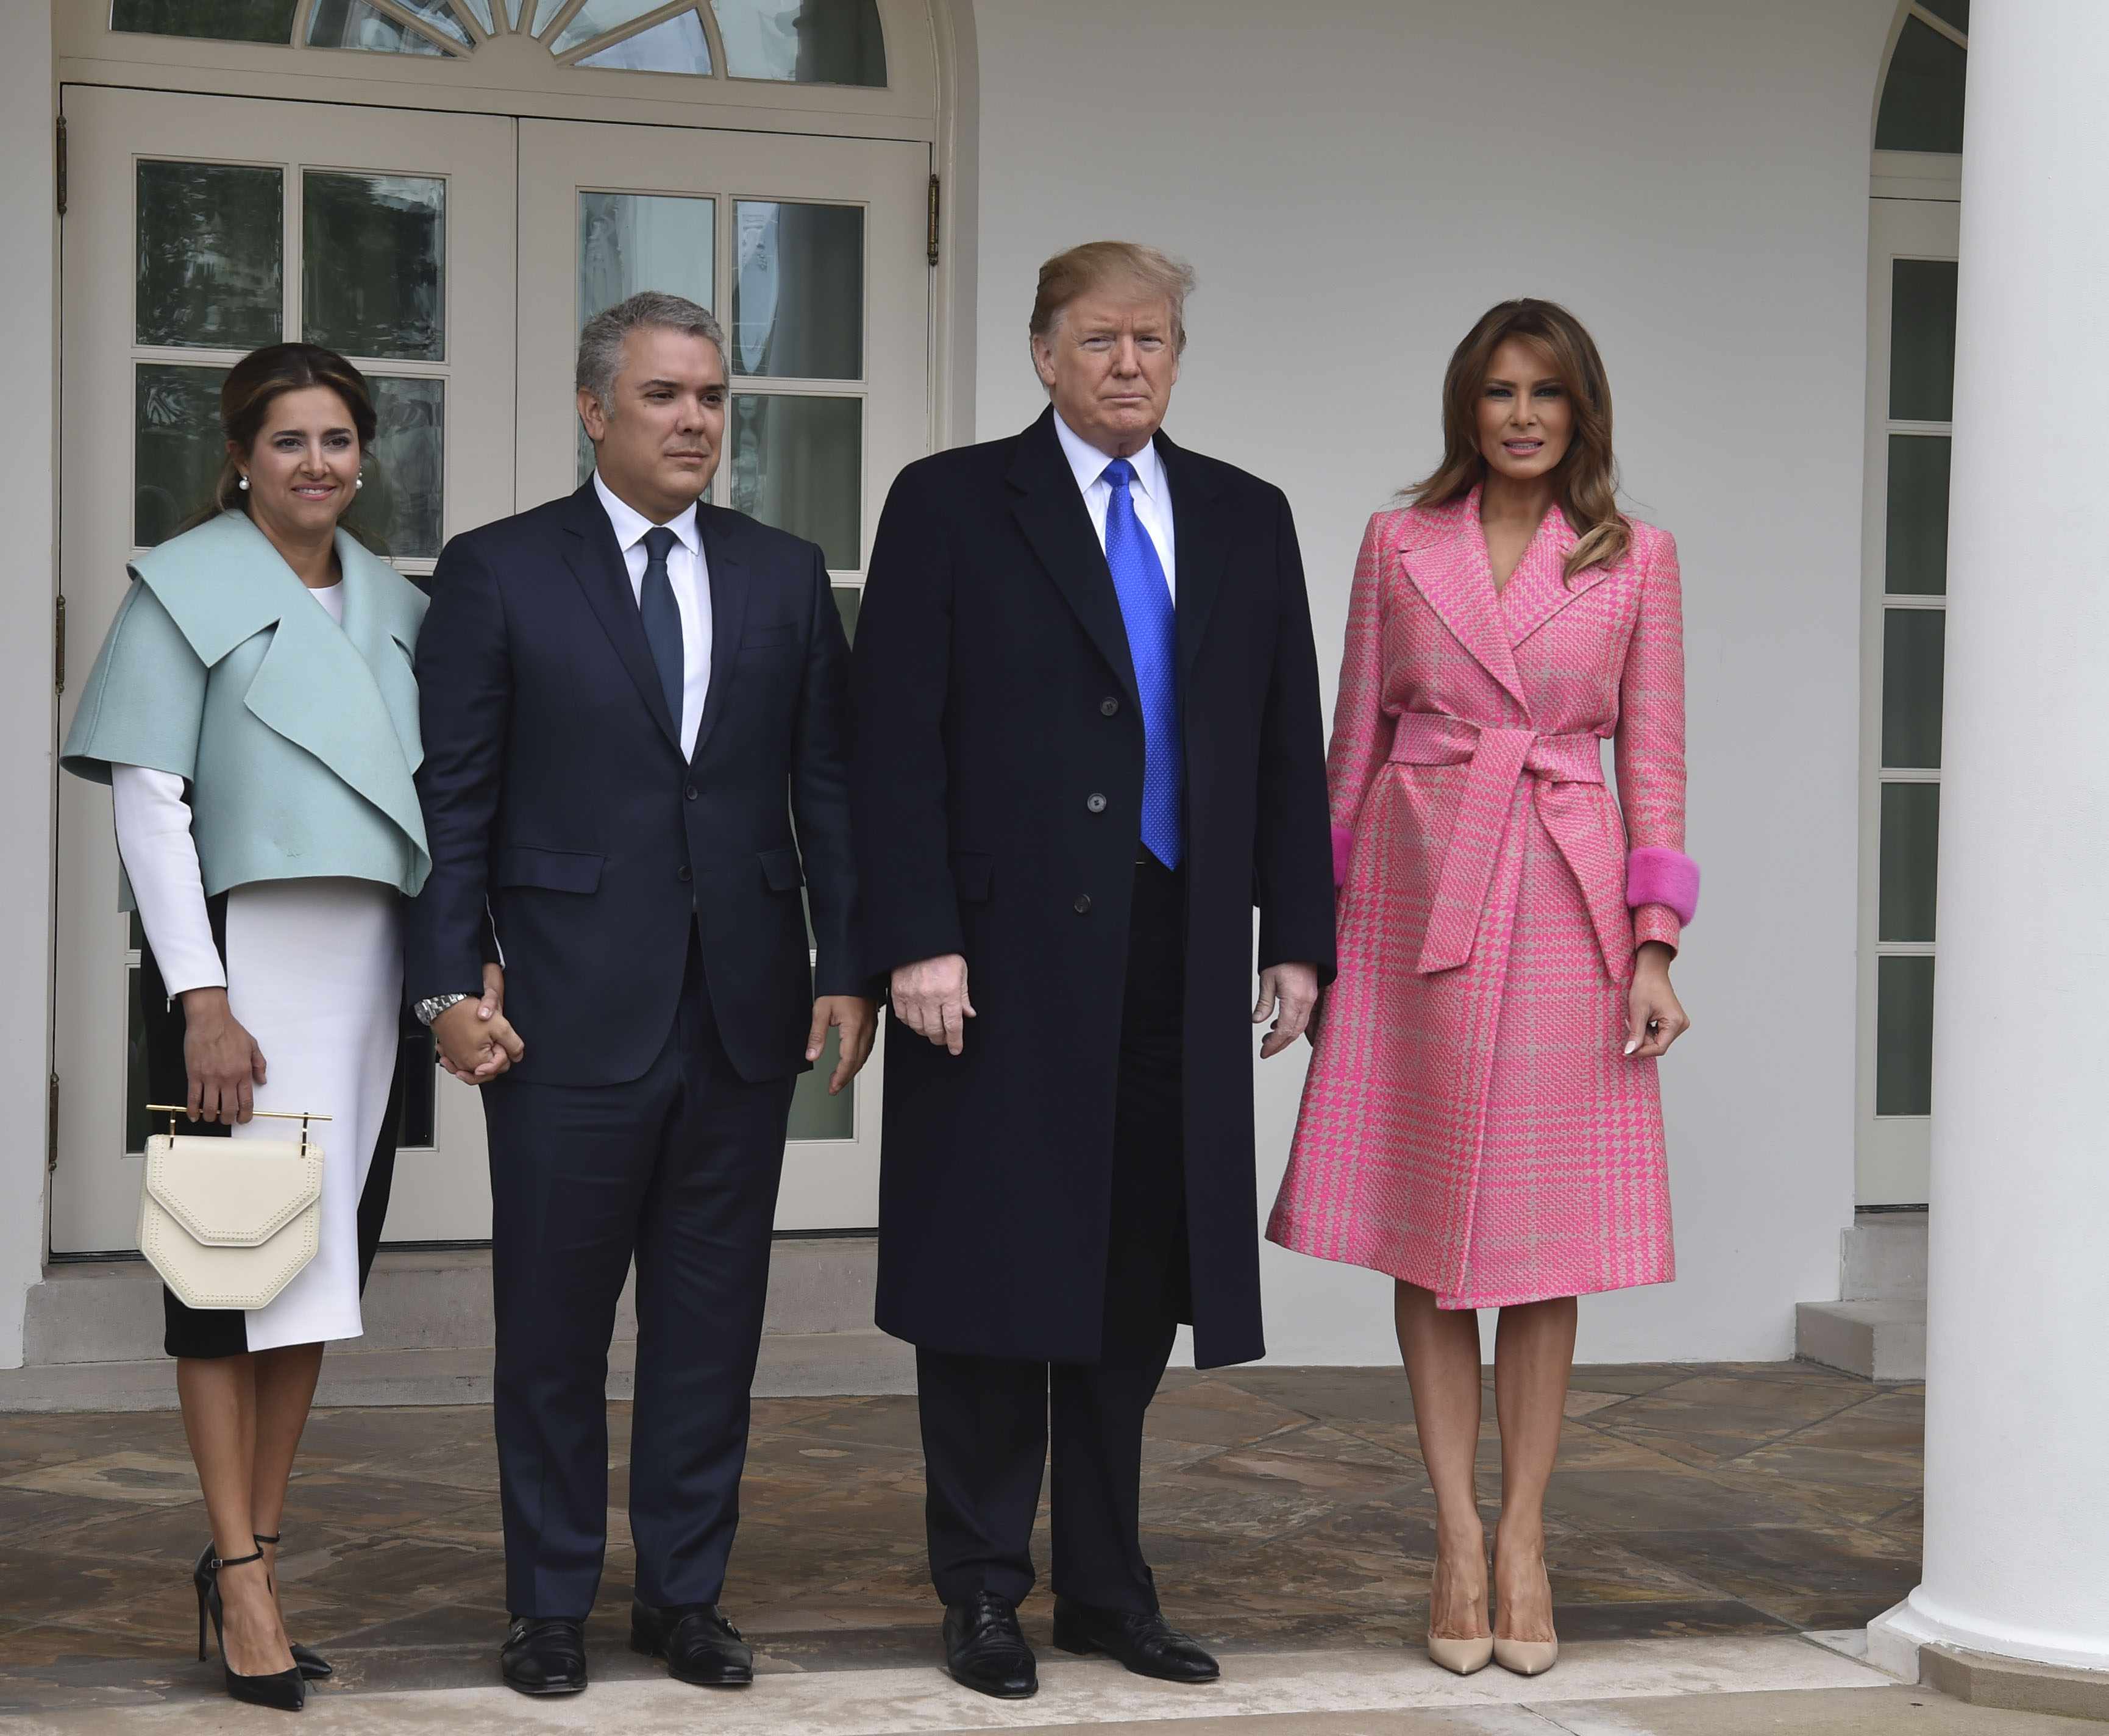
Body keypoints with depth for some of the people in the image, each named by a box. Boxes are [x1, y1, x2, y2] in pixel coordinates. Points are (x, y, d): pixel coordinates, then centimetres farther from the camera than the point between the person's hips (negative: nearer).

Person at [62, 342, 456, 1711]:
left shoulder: (396, 606, 14)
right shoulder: (186, 590, -2)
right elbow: (148, 800, -8)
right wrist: (202, 998, -15)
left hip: (365, 968, 5)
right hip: (238, 963, -5)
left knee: (326, 1258, 8)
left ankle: (256, 1541, 17)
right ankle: (242, 1571, 2)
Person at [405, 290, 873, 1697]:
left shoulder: (786, 575, 10)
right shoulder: (497, 573, 1)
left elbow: (830, 786, 9)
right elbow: (452, 800, -1)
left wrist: (847, 969, 2)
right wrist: (450, 985, -8)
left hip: (745, 1010, 3)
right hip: (570, 1010, -3)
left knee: (713, 1318, 9)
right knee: (555, 1321, 6)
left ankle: (686, 1593, 21)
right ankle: (553, 1604, 19)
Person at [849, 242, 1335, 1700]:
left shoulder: (1247, 520, 12)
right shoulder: (951, 504, 0)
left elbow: (1288, 745, 12)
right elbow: (896, 742, -5)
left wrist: (1298, 937, 6)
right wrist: (917, 939, -13)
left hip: (1179, 962, 4)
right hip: (1005, 959, -3)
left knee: (1138, 1287, 9)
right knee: (993, 1283, 3)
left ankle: (1109, 1589, 21)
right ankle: (985, 1592, 15)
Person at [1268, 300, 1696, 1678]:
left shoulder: (1639, 559, 5)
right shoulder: (1398, 545, 7)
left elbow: (1653, 763, 4)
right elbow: (1356, 740, 9)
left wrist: (1655, 949, -4)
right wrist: (1315, 919, 5)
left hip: (1564, 903, 0)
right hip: (1418, 889, 1)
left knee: (1544, 1222, 2)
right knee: (1427, 1217, 1)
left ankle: (1524, 1537, 9)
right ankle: (1460, 1538, 6)